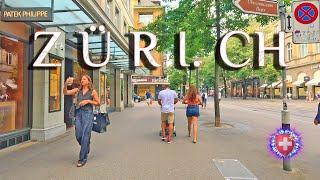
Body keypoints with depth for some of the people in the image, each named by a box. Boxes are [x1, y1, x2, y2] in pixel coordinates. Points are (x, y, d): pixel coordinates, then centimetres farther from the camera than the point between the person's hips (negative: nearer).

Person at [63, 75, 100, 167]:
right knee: (78, 136, 2)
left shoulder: (92, 91, 3)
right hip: (78, 113, 4)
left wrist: (88, 101, -8)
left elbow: (98, 103, 4)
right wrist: (66, 83, -10)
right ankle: (86, 148, 34)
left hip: (88, 114, -4)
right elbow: (65, 92, 6)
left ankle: (82, 159, 2)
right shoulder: (77, 90, 13)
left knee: (85, 136, -7)